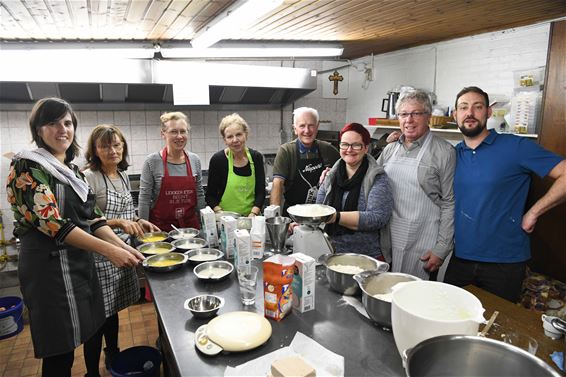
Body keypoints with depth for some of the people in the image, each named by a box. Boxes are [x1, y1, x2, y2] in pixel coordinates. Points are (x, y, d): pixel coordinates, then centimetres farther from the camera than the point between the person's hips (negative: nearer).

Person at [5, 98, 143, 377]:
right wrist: (109, 251, -23)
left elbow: (91, 217, 10)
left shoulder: (71, 170, 13)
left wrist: (124, 247, -4)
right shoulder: (27, 167, -11)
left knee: (66, 347, 17)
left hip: (79, 262, 7)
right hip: (50, 266, -7)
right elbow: (52, 222, -20)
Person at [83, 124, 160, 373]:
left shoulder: (123, 176, 9)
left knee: (113, 309, 22)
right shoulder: (88, 178, -15)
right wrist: (118, 223, -28)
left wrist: (137, 222, 3)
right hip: (99, 257, -7)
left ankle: (113, 358, 41)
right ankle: (92, 370, 22)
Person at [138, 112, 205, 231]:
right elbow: (144, 199, -7)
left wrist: (203, 225, 7)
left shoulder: (195, 160, 1)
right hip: (161, 227, -3)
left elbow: (200, 195, 8)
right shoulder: (152, 161, -9)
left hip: (191, 225, 3)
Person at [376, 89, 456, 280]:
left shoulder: (444, 152, -7)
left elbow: (450, 203, -8)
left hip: (422, 246, -4)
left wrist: (441, 249, -11)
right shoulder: (391, 149, 9)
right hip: (388, 242, 5)